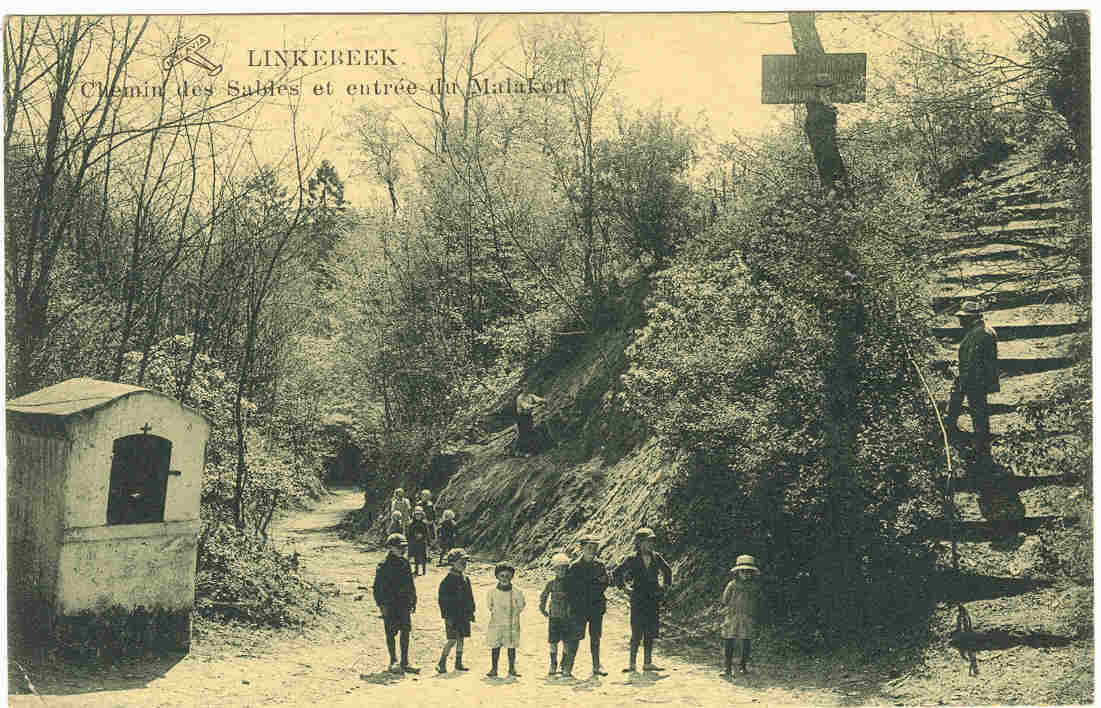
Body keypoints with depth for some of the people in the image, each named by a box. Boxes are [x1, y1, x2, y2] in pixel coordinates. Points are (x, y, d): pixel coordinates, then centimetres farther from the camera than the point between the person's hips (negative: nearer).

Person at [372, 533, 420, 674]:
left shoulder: (405, 564, 10)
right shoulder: (384, 566, -9)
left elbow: (411, 585, 19)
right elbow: (378, 587, -9)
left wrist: (413, 600, 16)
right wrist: (381, 604, -14)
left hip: (404, 604, 6)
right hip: (390, 605, -6)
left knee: (406, 632, 6)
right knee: (391, 633, 1)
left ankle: (405, 663, 12)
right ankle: (393, 662, 9)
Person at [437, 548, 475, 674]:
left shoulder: (465, 579, 11)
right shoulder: (447, 580, -12)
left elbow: (470, 597, 19)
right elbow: (443, 599, -13)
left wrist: (471, 612, 15)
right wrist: (447, 616, -17)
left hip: (464, 615, 7)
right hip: (452, 616, -7)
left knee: (461, 639, 11)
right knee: (452, 640, -10)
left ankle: (458, 663, 20)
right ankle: (441, 663, -1)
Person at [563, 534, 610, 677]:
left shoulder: (599, 566, 9)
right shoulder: (575, 566, -1)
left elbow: (605, 583, 7)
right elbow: (569, 587, -2)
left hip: (597, 607, 3)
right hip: (580, 607, -3)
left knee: (595, 636, 6)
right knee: (577, 636, -4)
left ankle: (596, 666, 11)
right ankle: (569, 664, 3)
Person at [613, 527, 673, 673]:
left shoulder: (656, 558, 7)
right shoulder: (632, 560, -5)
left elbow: (667, 570, 24)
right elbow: (618, 572, 6)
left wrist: (666, 586, 17)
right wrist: (622, 585, 2)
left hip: (654, 600, 4)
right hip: (638, 601, -4)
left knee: (650, 634, 6)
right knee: (637, 634, -5)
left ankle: (648, 663, 13)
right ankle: (632, 664, 1)